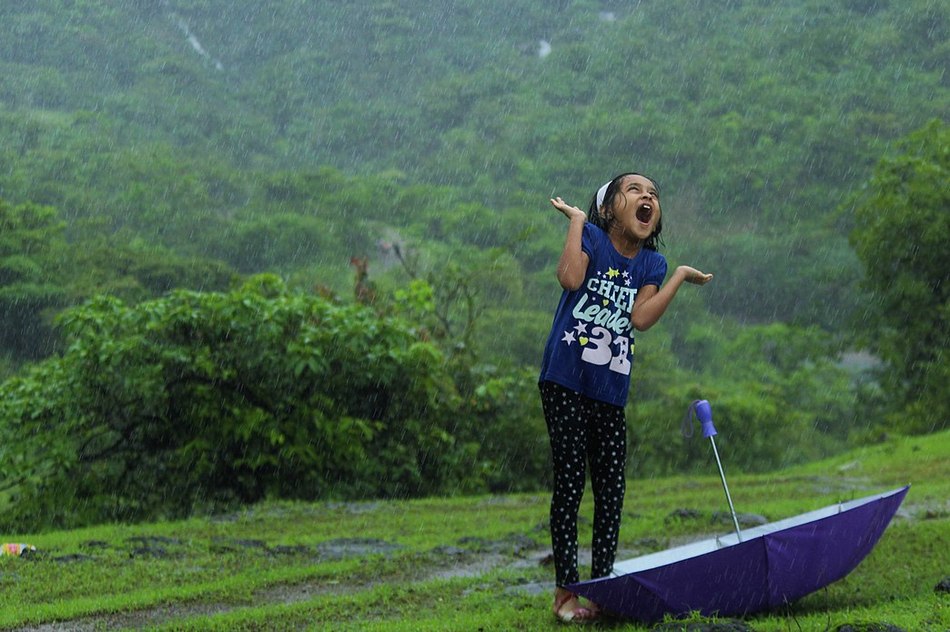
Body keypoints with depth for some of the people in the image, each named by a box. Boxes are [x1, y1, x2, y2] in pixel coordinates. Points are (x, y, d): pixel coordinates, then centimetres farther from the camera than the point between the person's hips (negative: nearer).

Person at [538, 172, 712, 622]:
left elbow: (641, 318, -8)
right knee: (570, 482, -5)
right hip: (565, 382, -5)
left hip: (610, 392, 5)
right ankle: (565, 592, 0)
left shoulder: (652, 263, 9)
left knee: (611, 490, 7)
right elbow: (570, 278, -24)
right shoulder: (592, 238, -3)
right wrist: (575, 219, -13)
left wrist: (680, 277, -5)